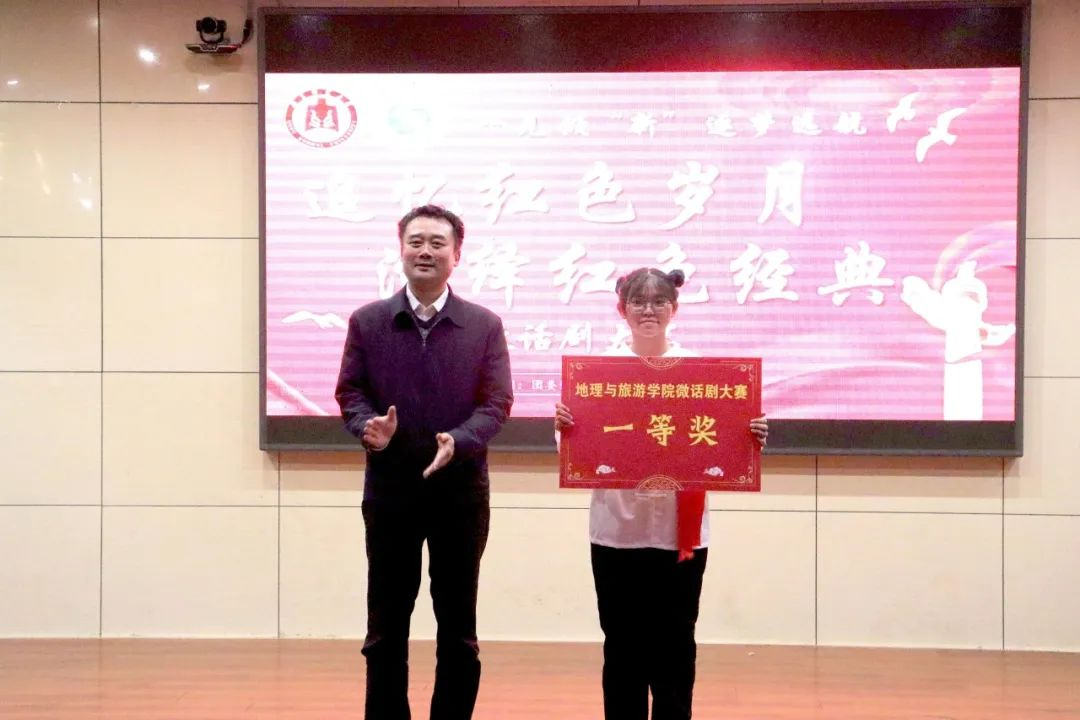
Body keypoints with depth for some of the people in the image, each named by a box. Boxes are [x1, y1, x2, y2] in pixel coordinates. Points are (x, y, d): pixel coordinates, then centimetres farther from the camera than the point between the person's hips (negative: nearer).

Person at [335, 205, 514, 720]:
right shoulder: (367, 321, 4)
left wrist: (459, 441, -21)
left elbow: (497, 402, -4)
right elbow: (350, 391, 2)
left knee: (458, 629, 9)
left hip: (461, 490, 0)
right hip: (389, 489, 0)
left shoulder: (485, 326, 2)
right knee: (386, 627, 8)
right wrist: (368, 426, -19)